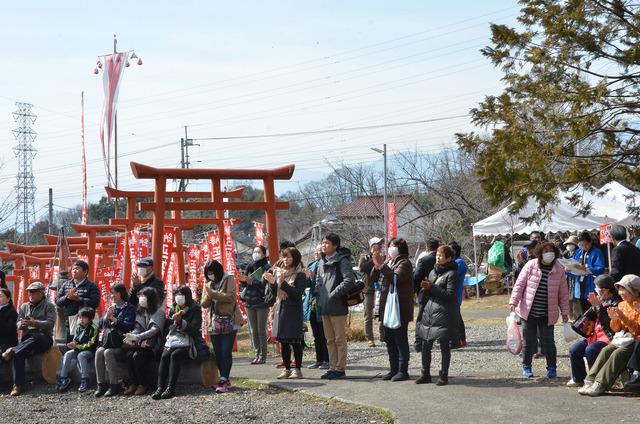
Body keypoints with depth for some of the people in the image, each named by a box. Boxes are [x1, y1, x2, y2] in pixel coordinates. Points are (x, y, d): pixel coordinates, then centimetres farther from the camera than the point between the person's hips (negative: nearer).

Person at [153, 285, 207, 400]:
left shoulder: (195, 311, 1)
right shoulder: (174, 309, 17)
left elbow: (193, 329, -10)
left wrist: (180, 322, -21)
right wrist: (172, 320, -6)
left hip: (188, 343, -5)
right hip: (173, 340, 5)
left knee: (175, 355, -32)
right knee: (164, 356, -25)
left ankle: (171, 388, -37)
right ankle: (160, 387, -34)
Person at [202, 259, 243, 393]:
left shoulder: (228, 279, -3)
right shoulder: (208, 284, 12)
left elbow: (230, 297, -17)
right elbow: (204, 303, 7)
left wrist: (213, 293, -22)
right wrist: (208, 296, -14)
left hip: (229, 322, -5)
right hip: (214, 323, 5)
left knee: (226, 351, -11)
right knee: (218, 353, 7)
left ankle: (224, 380, -12)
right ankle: (225, 380, 16)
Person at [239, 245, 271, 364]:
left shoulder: (266, 267, -3)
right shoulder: (249, 267, 13)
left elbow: (265, 283, -15)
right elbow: (243, 284, 13)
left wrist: (251, 281, -26)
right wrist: (244, 280, -10)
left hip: (262, 302, -6)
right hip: (249, 302, 6)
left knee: (261, 330, -5)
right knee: (253, 331, 6)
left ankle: (263, 355, -1)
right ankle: (257, 354, 12)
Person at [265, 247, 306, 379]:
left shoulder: (300, 275, -5)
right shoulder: (279, 272, 13)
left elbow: (298, 293, -15)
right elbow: (275, 294, 15)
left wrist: (284, 283, -20)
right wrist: (272, 283, -3)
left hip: (293, 310, -6)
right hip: (280, 309, 6)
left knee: (295, 341, -3)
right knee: (283, 341, 7)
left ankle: (298, 369, 4)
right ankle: (287, 369, 14)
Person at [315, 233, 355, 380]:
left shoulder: (342, 261, -10)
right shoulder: (322, 262, 15)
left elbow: (349, 280, -19)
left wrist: (333, 294, -18)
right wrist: (320, 296, 10)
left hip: (338, 307, -8)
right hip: (325, 307, 8)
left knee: (340, 339, -1)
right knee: (330, 340, 13)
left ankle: (340, 368, 4)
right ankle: (333, 367, 19)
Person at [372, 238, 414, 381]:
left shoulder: (404, 263, -8)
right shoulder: (389, 263, 16)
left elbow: (395, 278, -24)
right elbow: (374, 278, 12)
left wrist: (381, 265, -24)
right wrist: (377, 266, -6)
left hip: (400, 308, -8)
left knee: (400, 340, -5)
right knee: (390, 340, 11)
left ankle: (403, 371, -2)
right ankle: (393, 369, 17)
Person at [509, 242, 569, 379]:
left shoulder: (559, 270, 0)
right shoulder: (530, 266, -3)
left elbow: (563, 294, 5)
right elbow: (520, 284, -2)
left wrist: (565, 311, 5)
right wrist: (514, 301, -10)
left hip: (547, 315, 0)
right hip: (528, 311, 0)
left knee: (548, 342, 1)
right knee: (529, 341, 8)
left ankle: (551, 368, 17)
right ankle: (526, 367, 23)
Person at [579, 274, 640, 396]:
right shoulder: (622, 305, 12)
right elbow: (616, 329, 14)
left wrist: (623, 318, -24)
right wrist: (615, 319, -8)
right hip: (622, 338, 7)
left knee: (618, 353, -29)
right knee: (606, 350, -19)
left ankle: (600, 384, -34)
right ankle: (590, 381, -26)